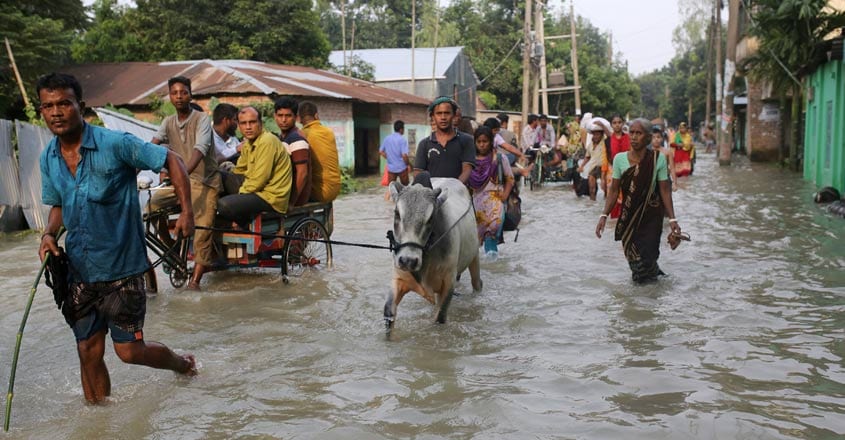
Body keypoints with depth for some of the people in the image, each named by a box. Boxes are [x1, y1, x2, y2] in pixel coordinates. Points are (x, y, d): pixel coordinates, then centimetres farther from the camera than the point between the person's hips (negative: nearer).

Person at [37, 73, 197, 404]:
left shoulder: (115, 144, -15)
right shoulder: (48, 158, 4)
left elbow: (172, 160, -9)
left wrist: (187, 212, -15)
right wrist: (49, 235, -2)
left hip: (120, 268, -5)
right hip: (79, 271, 5)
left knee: (129, 351, 1)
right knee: (89, 352, 10)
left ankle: (184, 365, 31)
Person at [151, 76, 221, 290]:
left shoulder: (201, 119, -10)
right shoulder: (169, 122, 6)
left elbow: (200, 150, -27)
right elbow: (152, 146, -10)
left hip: (205, 181, -5)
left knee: (203, 229, -12)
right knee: (154, 203, -16)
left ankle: (195, 281, -8)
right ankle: (172, 248, 4)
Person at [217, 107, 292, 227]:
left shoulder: (267, 142, -17)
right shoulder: (248, 143, 13)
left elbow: (259, 180, -19)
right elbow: (239, 171, 22)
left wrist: (240, 192, -7)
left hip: (271, 197, -10)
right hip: (259, 190, 10)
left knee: (224, 205, -25)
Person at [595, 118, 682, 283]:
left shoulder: (658, 159, -9)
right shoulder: (620, 159, -5)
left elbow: (665, 191, -5)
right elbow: (614, 190, -1)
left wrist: (672, 219, -9)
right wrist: (604, 215, -9)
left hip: (651, 216, -2)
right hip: (628, 217, 2)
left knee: (647, 255, -7)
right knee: (631, 255, 8)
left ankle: (651, 271, 27)